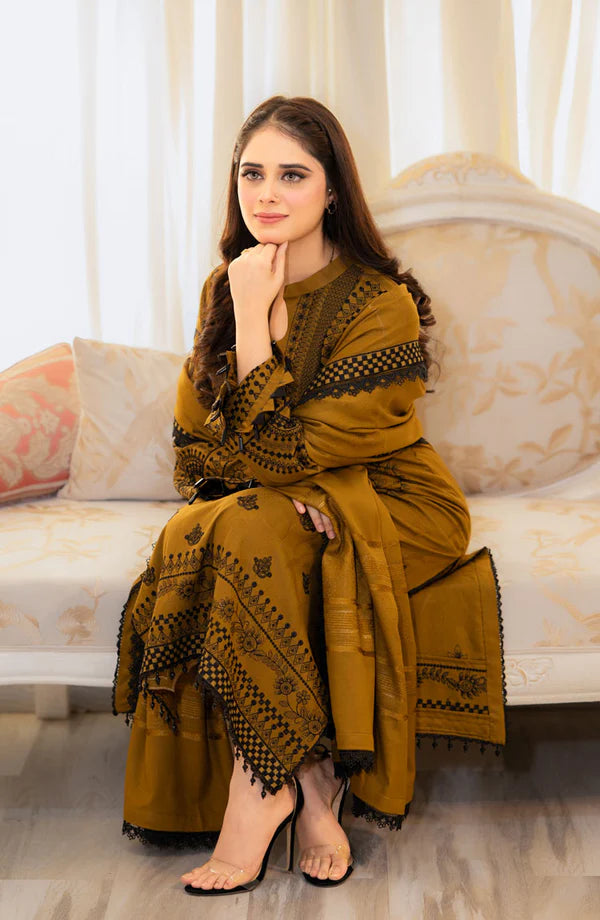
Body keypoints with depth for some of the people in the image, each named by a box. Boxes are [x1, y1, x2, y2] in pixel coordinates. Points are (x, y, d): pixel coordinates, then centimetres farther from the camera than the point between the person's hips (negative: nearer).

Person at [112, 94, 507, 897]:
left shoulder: (383, 306, -17)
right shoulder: (224, 288, 1)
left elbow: (289, 451, -21)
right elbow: (193, 439, 0)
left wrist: (255, 326, -22)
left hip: (387, 505, -5)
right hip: (281, 500, 5)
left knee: (250, 538, -32)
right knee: (187, 541, -26)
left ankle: (262, 786, -18)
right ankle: (309, 784, -18)